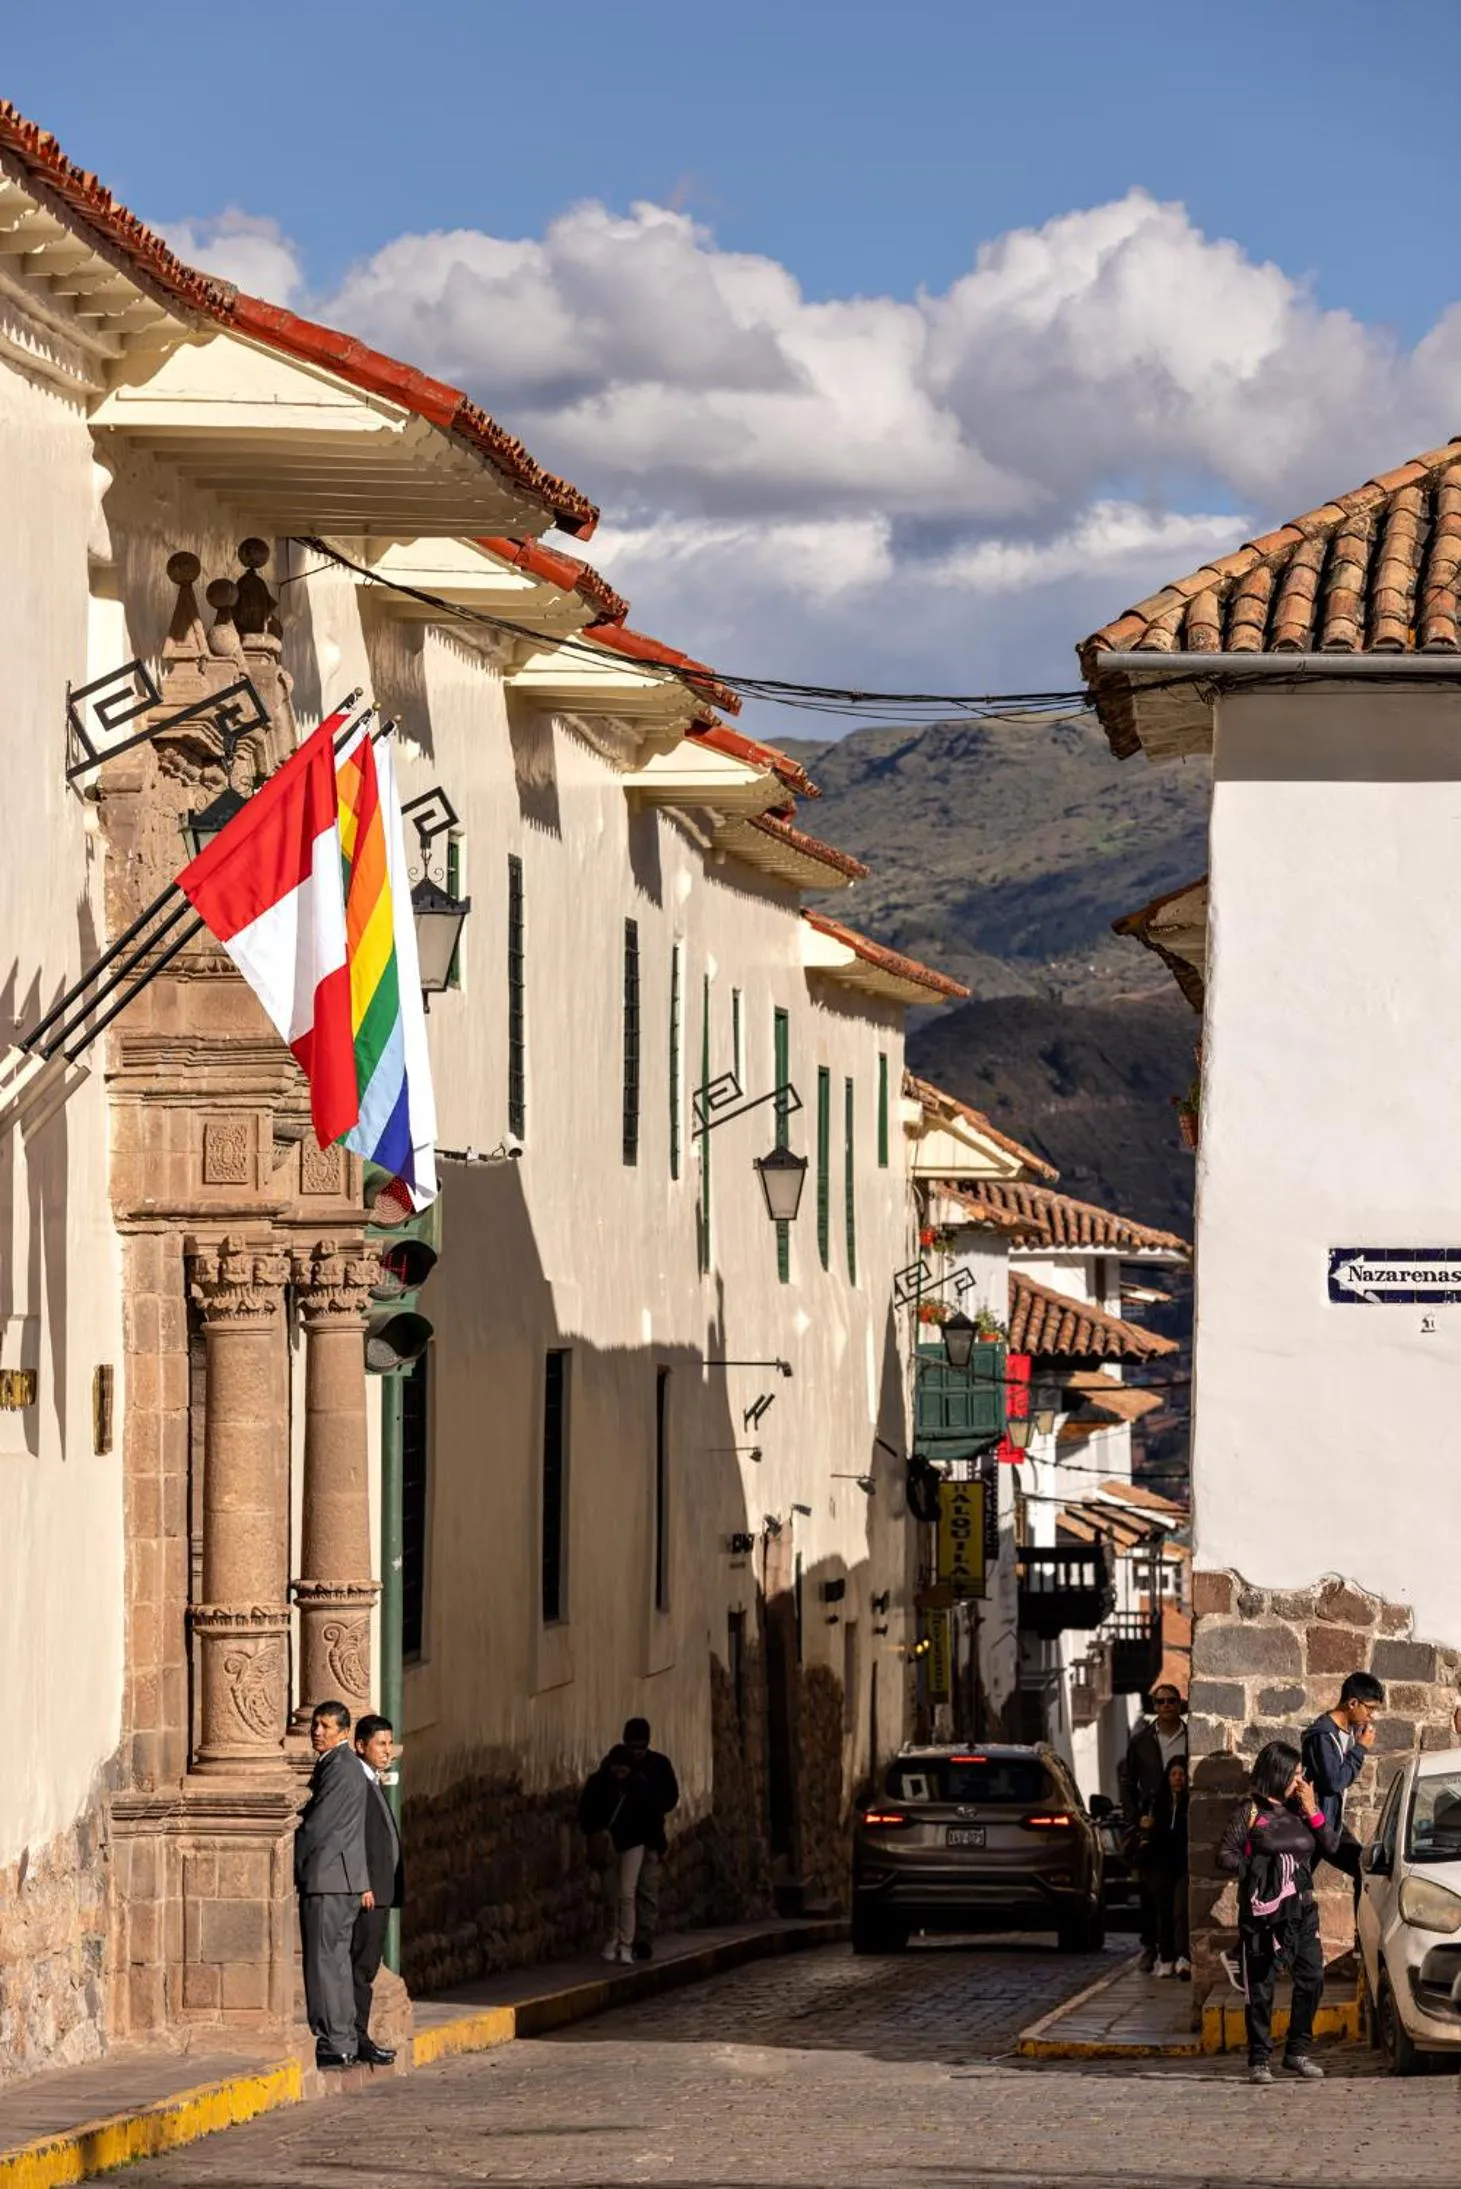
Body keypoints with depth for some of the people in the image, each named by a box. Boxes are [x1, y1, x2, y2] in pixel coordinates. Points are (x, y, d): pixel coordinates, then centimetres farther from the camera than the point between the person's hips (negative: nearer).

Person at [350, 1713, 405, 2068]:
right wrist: (362, 1885, -22)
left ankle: (360, 2037, 13)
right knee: (361, 1965, -10)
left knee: (366, 1966, 10)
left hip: (380, 1890, 10)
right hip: (366, 1891, -10)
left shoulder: (375, 1783, 21)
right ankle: (357, 2039, -10)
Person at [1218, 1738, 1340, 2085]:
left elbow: (1331, 1845, 6)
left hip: (1301, 1909, 5)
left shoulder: (1300, 1810, 12)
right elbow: (1225, 1856, -3)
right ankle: (1259, 2060, 5)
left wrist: (1312, 1810, -1)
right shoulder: (1250, 1811, -1)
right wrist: (1258, 1872, -13)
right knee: (1261, 1985, -1)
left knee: (1312, 1979, 0)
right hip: (1262, 1910, -5)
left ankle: (1297, 2051, 13)